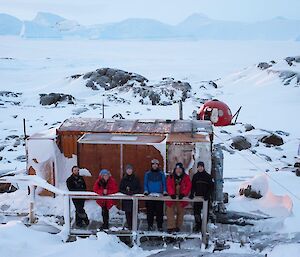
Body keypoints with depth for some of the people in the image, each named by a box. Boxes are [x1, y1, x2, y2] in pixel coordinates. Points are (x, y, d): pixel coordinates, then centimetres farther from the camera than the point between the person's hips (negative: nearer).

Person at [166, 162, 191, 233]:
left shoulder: (186, 177, 3)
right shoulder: (171, 177, 3)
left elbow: (188, 186, -5)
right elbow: (169, 186, -6)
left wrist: (183, 194, -19)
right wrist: (172, 194, -23)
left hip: (181, 198, 1)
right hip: (172, 198, 0)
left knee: (180, 213, 8)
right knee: (170, 212, -5)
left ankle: (178, 226, 20)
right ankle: (171, 227, -3)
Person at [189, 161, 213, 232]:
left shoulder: (208, 176, 1)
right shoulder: (195, 176, 8)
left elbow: (210, 187, -2)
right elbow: (193, 186, 8)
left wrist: (207, 195, -15)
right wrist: (192, 194, -8)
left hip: (205, 197, -2)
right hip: (197, 197, 2)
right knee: (196, 212, -1)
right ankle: (198, 225, 12)